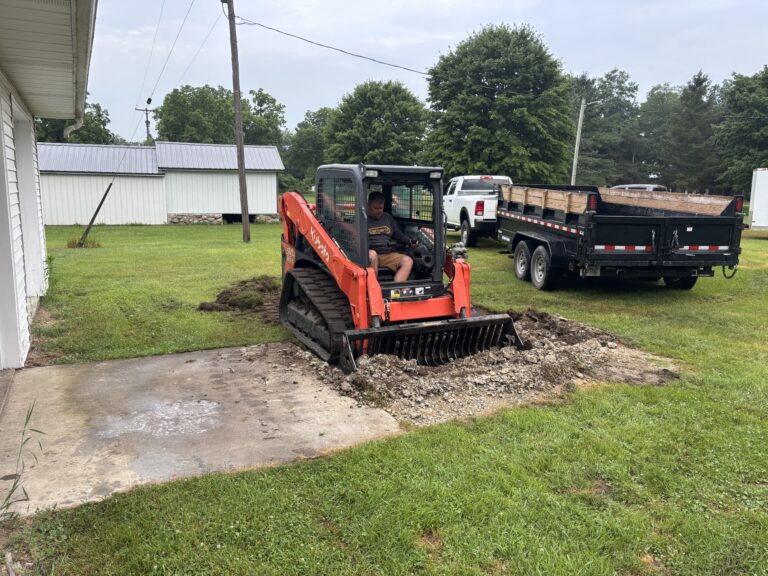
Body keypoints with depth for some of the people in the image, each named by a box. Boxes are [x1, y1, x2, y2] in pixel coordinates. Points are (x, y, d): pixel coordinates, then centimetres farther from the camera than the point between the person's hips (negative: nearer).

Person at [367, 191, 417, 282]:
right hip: (371, 254, -5)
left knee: (408, 261, -20)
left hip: (389, 255, 5)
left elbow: (397, 234, 27)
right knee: (372, 254, -40)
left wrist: (410, 241, 9)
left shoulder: (388, 217, 24)